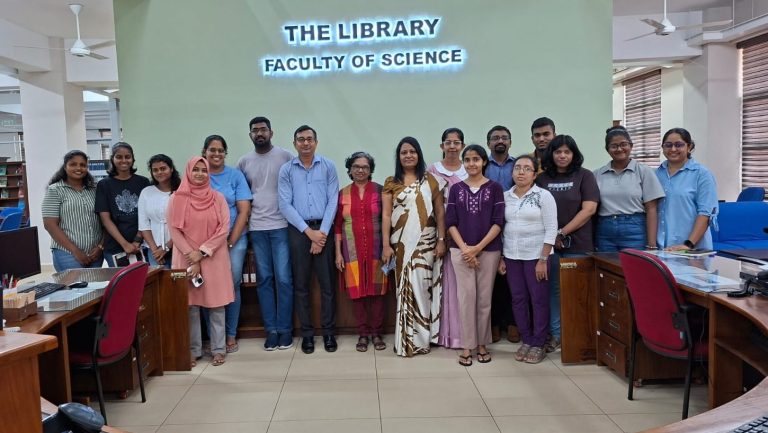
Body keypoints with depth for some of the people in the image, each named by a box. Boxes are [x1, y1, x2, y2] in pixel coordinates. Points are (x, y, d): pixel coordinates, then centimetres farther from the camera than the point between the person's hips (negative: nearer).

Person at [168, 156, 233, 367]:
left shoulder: (218, 198, 4)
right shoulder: (177, 199, 3)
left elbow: (224, 229, -3)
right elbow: (174, 231, -2)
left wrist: (202, 252, -10)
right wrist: (191, 255, -10)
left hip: (214, 258, 0)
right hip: (187, 258, 0)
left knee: (216, 304, 3)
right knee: (190, 305, 4)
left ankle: (218, 349, 12)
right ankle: (193, 350, 14)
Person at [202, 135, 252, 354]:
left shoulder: (235, 175, 5)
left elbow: (244, 210, 1)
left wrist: (231, 241, -5)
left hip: (234, 239, 0)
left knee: (232, 285, 0)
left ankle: (231, 335, 12)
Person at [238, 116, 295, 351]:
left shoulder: (286, 156, 0)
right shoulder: (244, 162, 10)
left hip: (282, 226, -3)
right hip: (257, 228, 3)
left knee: (283, 278, -2)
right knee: (264, 279, 5)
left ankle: (285, 329, 8)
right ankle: (271, 330, 12)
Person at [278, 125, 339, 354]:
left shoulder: (328, 166, 4)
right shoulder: (286, 170, 5)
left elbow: (333, 201, 0)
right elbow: (285, 205, -2)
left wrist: (322, 232, -9)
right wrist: (309, 231, -9)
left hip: (323, 228, 0)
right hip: (298, 230, 1)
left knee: (327, 282, 2)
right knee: (301, 283, 5)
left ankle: (328, 332, 13)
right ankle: (307, 333, 15)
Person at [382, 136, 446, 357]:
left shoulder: (430, 180, 6)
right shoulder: (391, 183, 5)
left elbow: (440, 212, 6)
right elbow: (386, 215, 1)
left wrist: (441, 240, 0)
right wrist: (386, 245, -6)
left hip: (425, 242, 0)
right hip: (401, 243, 0)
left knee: (420, 286, -2)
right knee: (405, 287, 3)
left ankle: (417, 338, 11)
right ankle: (408, 338, 13)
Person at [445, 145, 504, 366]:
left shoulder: (494, 188, 2)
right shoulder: (456, 189, 6)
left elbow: (498, 222, -4)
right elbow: (450, 222, 2)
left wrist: (478, 248, -11)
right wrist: (464, 248, -10)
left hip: (489, 250, 0)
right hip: (461, 251, 1)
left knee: (485, 298, 5)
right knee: (466, 297, 0)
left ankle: (482, 344, 19)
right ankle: (467, 346, 9)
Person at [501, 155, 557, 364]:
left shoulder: (544, 195, -6)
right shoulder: (505, 196, 7)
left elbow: (551, 229, -9)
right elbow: (501, 227, 10)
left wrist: (543, 259, -14)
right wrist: (501, 257, 5)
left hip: (535, 255, -4)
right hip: (511, 256, 4)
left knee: (539, 300, 3)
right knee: (518, 300, 9)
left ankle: (538, 344, 15)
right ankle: (526, 340, 22)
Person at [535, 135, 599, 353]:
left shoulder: (584, 176, 1)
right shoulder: (542, 178, 8)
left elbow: (589, 209, -7)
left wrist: (562, 233, -10)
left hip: (577, 243, -2)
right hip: (549, 243, 2)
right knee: (553, 289, 8)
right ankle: (556, 333, 18)